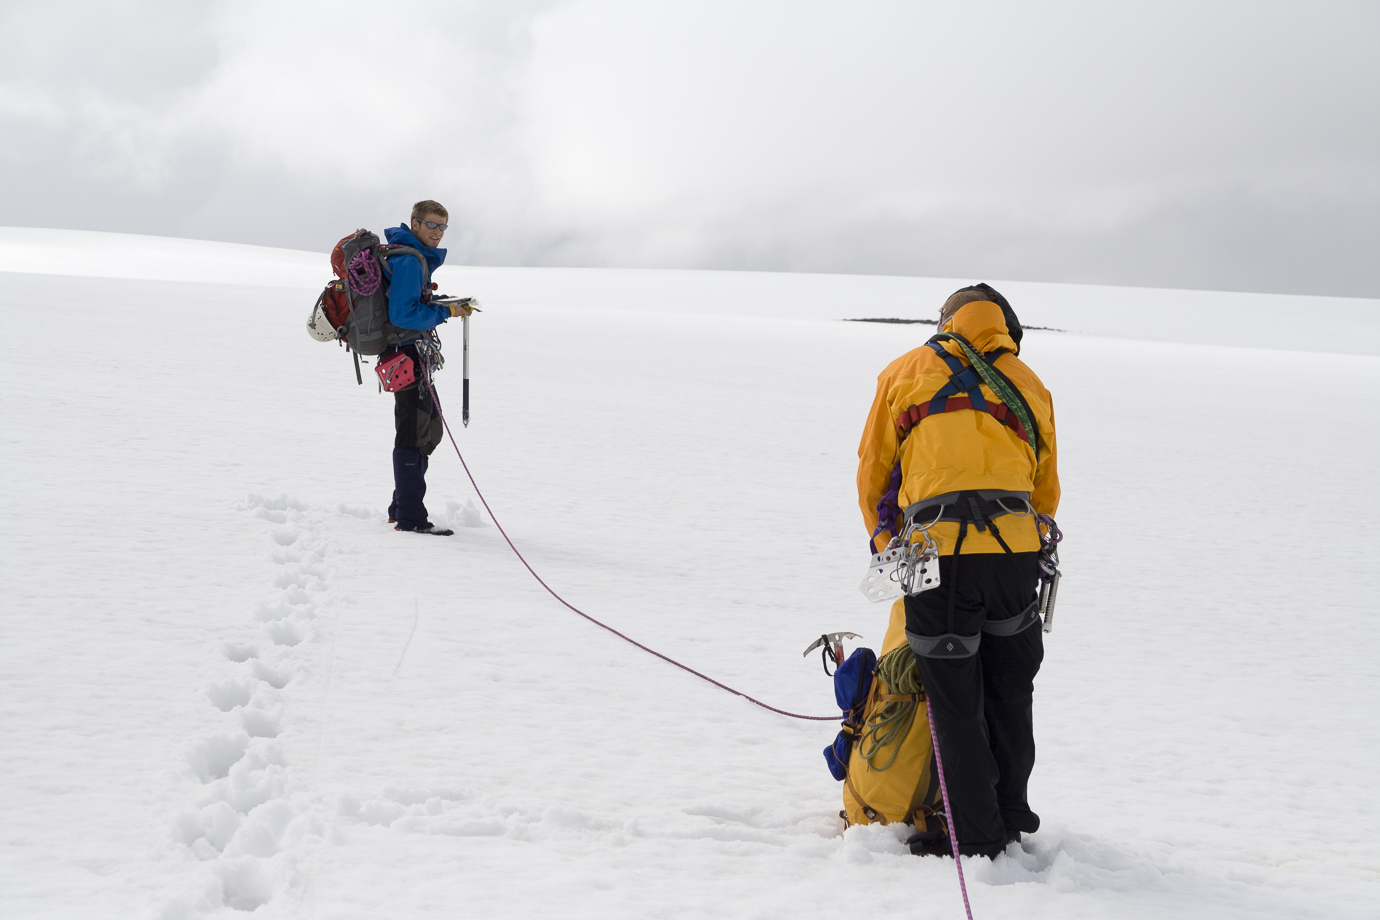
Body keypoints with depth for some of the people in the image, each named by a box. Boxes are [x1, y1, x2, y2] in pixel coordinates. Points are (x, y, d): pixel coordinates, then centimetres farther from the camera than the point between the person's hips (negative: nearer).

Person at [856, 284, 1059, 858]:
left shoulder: (906, 372, 14)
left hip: (937, 550, -3)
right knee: (1009, 692, 19)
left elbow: (872, 469, 18)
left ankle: (976, 833, 9)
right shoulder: (1029, 386, 21)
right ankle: (1010, 814, 28)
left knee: (955, 700, 5)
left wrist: (884, 542, 30)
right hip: (1015, 549, 3)